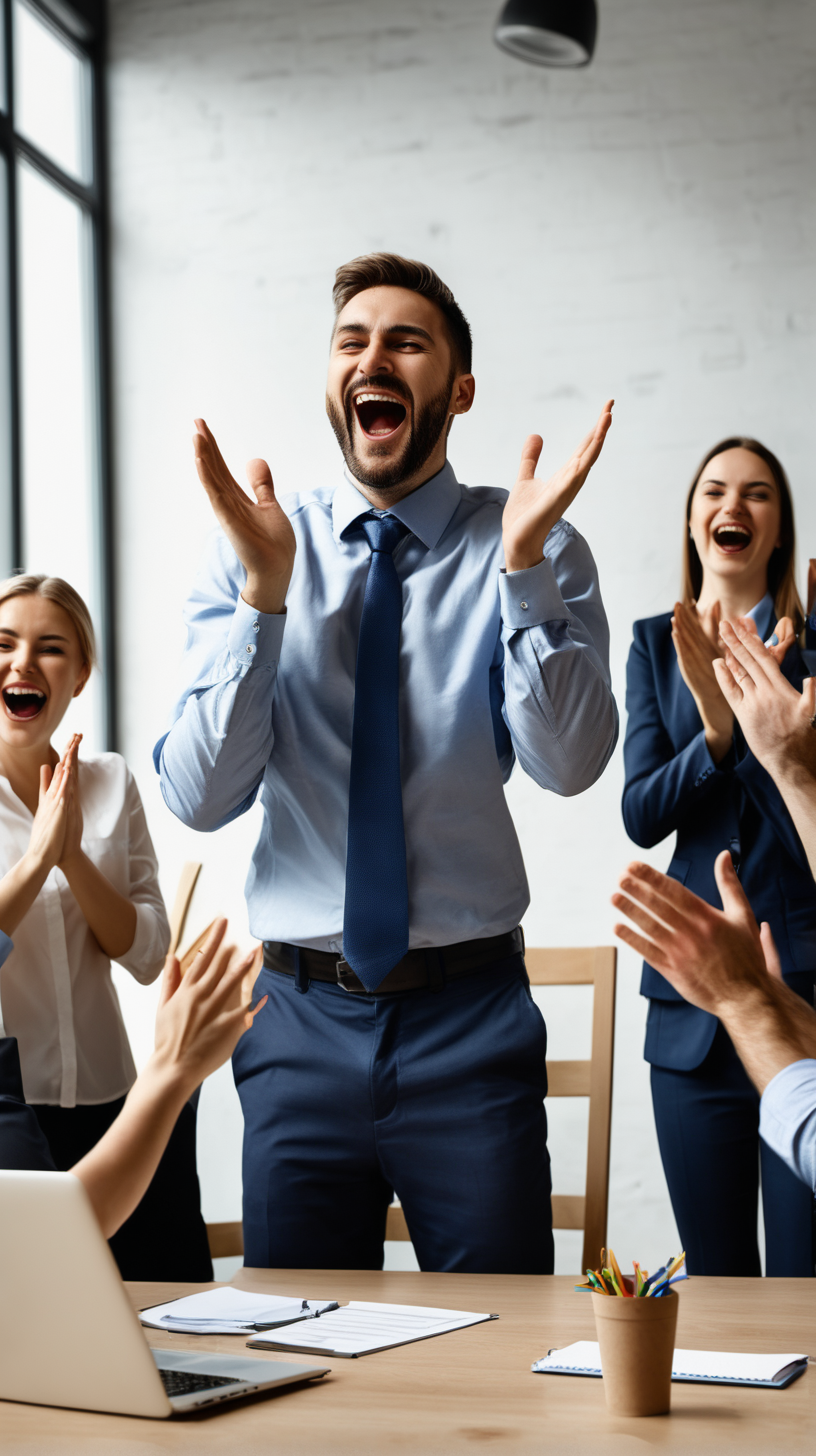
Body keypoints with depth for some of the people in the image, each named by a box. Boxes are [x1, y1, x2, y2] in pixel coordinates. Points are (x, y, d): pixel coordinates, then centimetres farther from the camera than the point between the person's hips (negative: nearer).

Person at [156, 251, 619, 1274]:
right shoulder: (251, 548, 0)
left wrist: (522, 565, -24)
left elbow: (569, 763, -15)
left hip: (471, 1025, -1)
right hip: (301, 1013, 1)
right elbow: (199, 798, -9)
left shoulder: (532, 551, -3)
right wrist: (264, 590, -19)